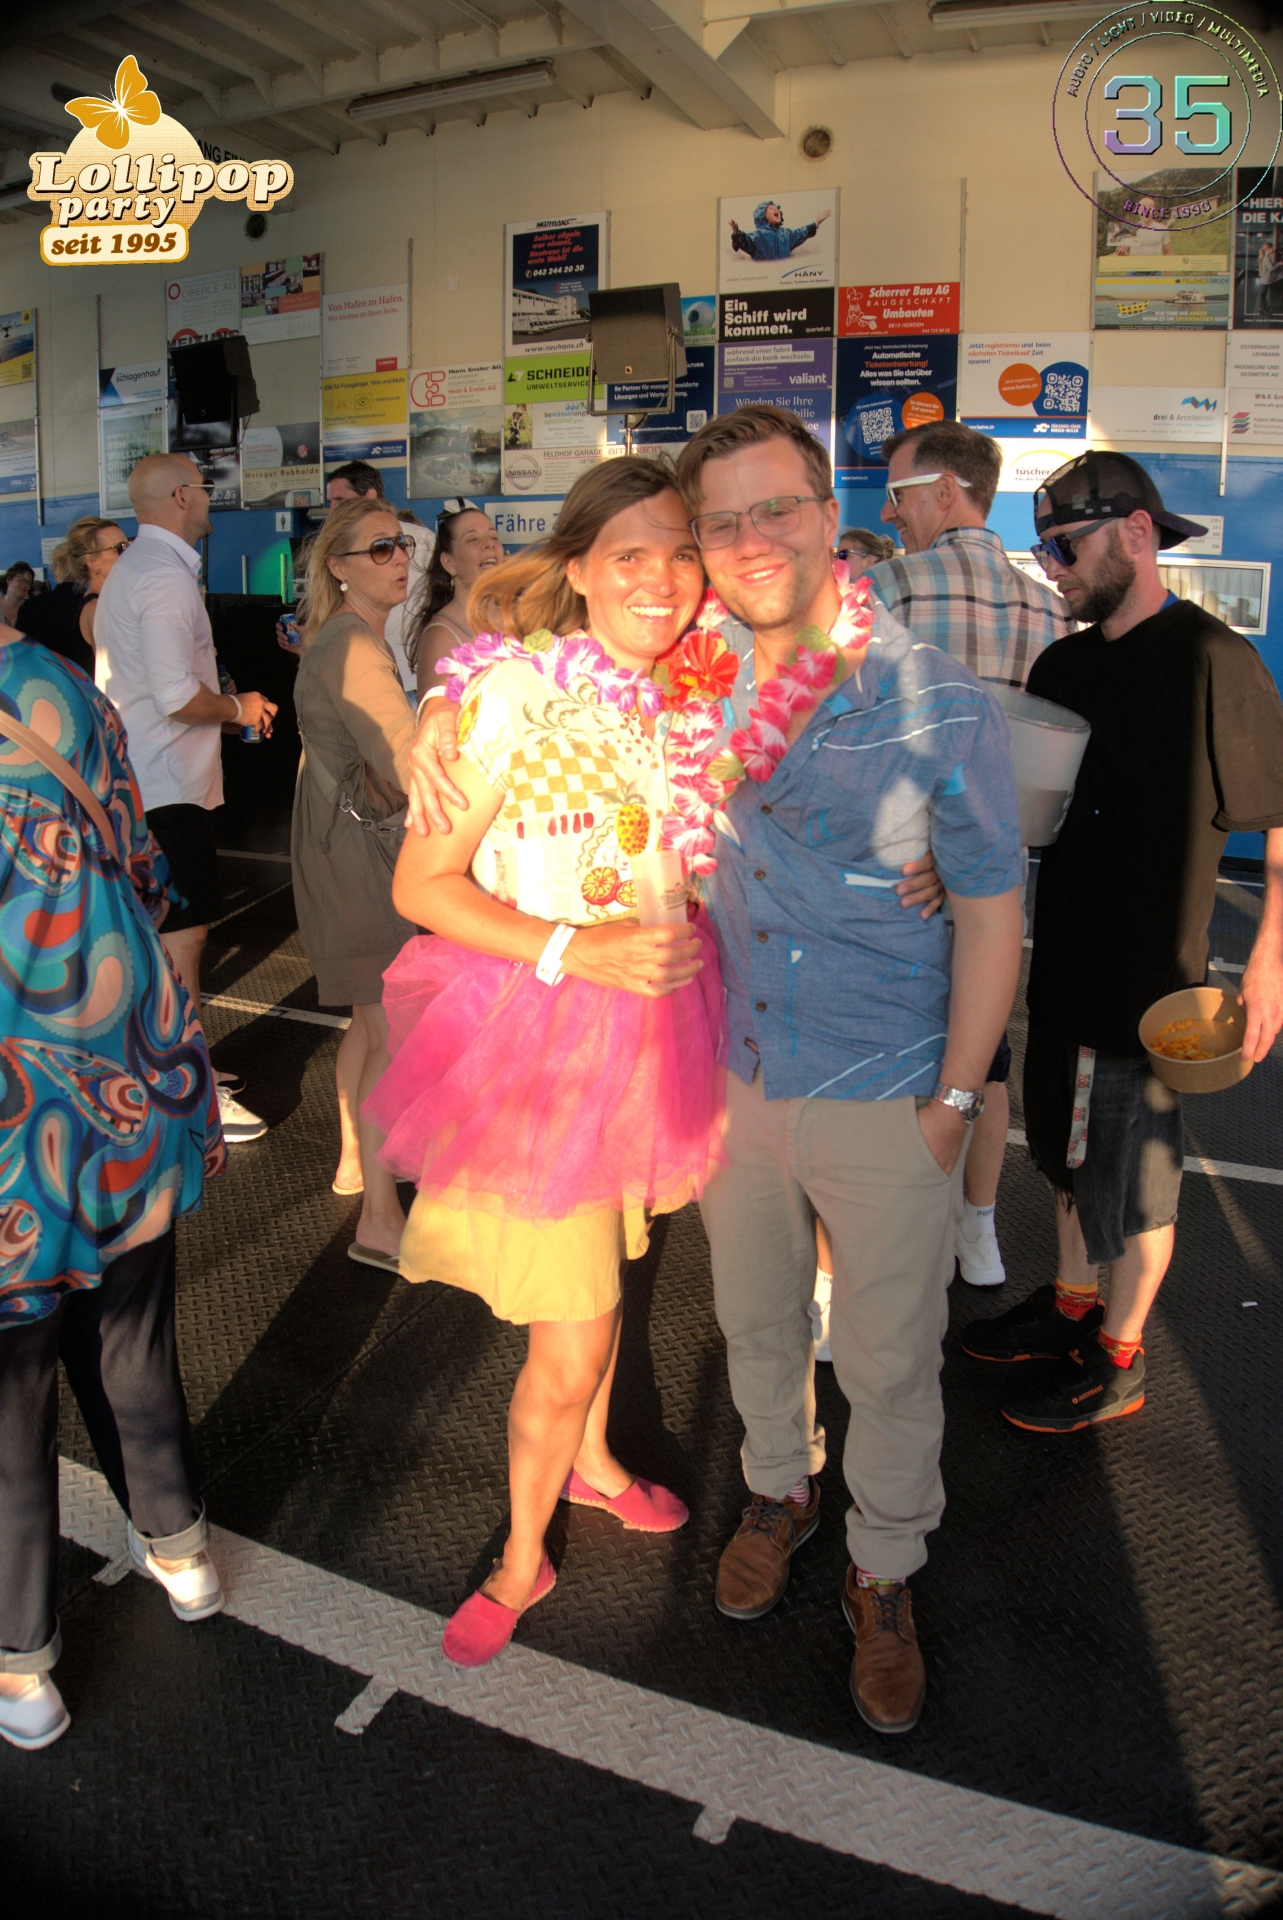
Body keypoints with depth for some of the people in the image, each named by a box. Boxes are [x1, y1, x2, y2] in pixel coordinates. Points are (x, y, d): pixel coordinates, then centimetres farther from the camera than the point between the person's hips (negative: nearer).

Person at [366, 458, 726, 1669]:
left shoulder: (690, 701, 1)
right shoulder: (517, 693, -18)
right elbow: (419, 885, -15)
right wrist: (578, 951, -24)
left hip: (648, 1030, 6)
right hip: (537, 1036, -6)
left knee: (604, 1266, 24)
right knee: (570, 1340, 0)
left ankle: (592, 1461, 50)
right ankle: (523, 1558, 27)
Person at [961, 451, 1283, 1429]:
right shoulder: (1063, 665, 7)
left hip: (1151, 974, -7)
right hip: (1067, 957, 7)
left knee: (1135, 1170, 7)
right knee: (1072, 1147, 21)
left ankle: (1118, 1357, 25)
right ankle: (1072, 1303, 40)